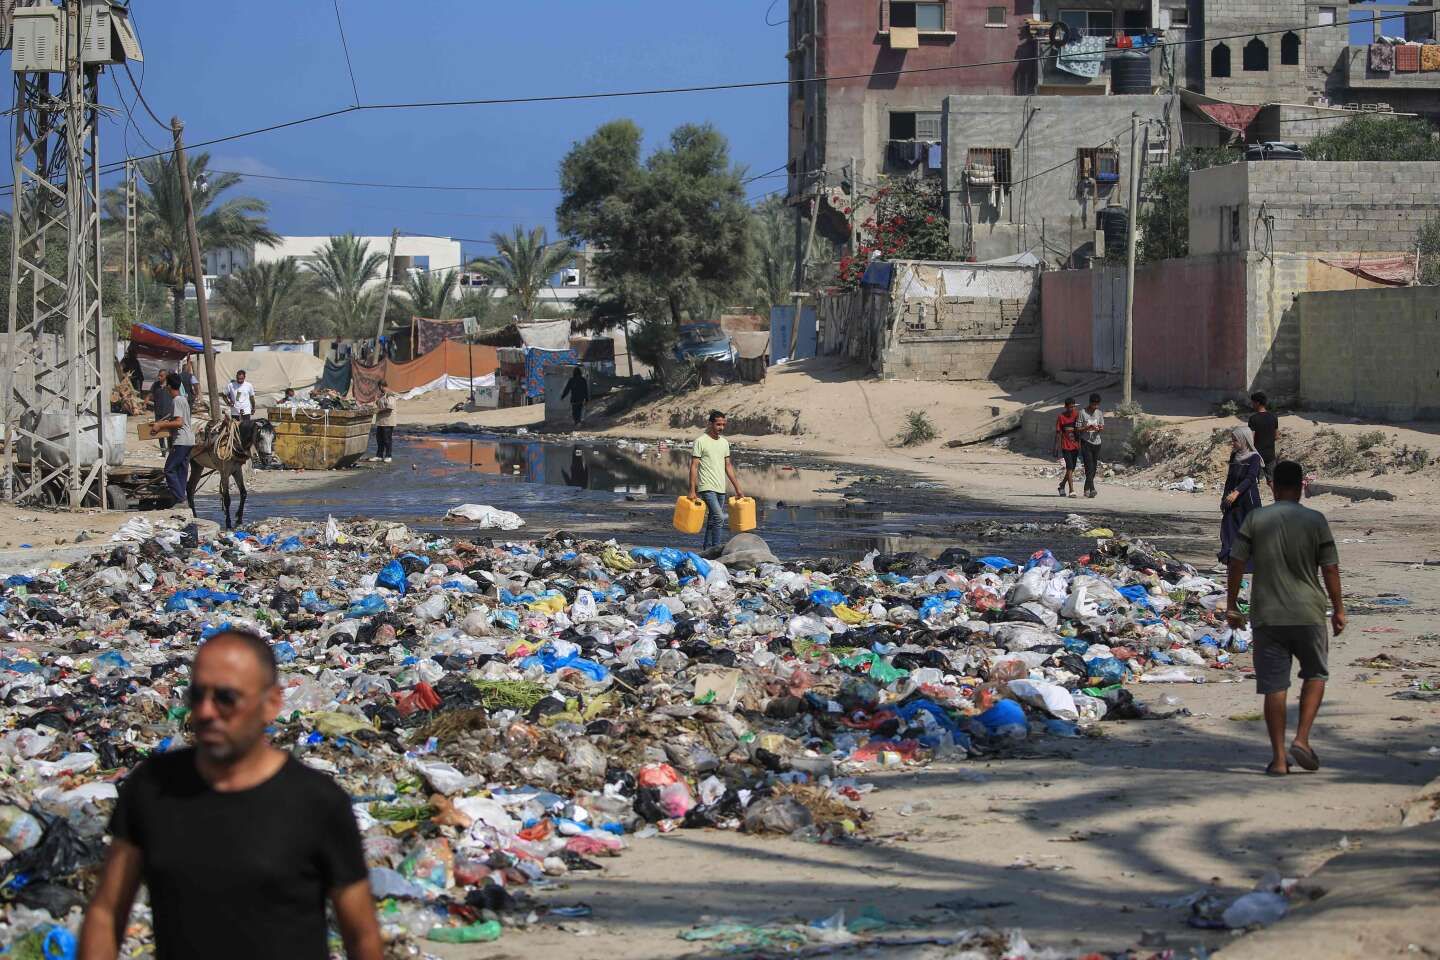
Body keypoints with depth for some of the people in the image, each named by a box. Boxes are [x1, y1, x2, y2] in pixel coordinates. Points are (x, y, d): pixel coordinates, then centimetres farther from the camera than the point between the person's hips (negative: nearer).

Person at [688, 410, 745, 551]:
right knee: (719, 518, -19)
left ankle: (707, 548, 16)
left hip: (721, 489, 7)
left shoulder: (724, 443, 14)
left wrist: (737, 488, 16)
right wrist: (692, 491, -13)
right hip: (707, 487, -7)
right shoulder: (701, 441, -6)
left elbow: (728, 466, 20)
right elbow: (694, 466, -8)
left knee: (713, 521, 10)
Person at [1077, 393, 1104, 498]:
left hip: (1096, 442, 5)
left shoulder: (1099, 413, 10)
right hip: (1086, 442, -5)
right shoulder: (1083, 413, -5)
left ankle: (1086, 489, 18)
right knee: (1089, 466, -14)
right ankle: (1092, 489, -21)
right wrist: (1087, 428, -21)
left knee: (1094, 468, 7)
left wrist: (1100, 428, -10)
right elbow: (1078, 429, -5)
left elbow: (1102, 429, 14)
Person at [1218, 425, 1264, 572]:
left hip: (1248, 500, -6)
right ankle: (1226, 562, -5)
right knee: (1229, 528, -2)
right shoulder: (1234, 457, 12)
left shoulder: (1254, 458, -9)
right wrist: (1225, 498, 19)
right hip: (1232, 500, 6)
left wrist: (1237, 492, -33)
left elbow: (1250, 478, -21)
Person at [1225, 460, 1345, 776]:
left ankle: (1278, 758, 4)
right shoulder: (1316, 521, -3)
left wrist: (1231, 606, 7)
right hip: (1308, 613, -1)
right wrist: (1338, 609, 8)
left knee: (1274, 686, 4)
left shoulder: (1255, 520, -1)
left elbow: (1236, 564, -2)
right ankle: (1302, 739, 5)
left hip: (1266, 616, 1)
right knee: (1315, 673, 19)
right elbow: (1330, 569, -1)